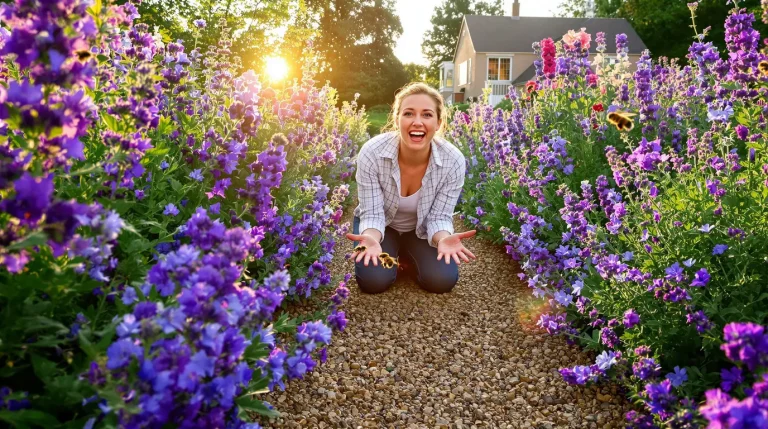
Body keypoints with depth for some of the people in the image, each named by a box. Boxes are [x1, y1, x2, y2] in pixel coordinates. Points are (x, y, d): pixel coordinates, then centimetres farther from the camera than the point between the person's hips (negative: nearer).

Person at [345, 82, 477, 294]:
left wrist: (443, 239, -45)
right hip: (382, 225, -1)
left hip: (423, 228, 1)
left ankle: (408, 254, 14)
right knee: (374, 281, -22)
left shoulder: (454, 161, -29)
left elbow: (439, 217, -21)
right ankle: (393, 254, 13)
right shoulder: (371, 153, -32)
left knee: (442, 280, -18)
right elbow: (372, 214, -26)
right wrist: (371, 239, -49)